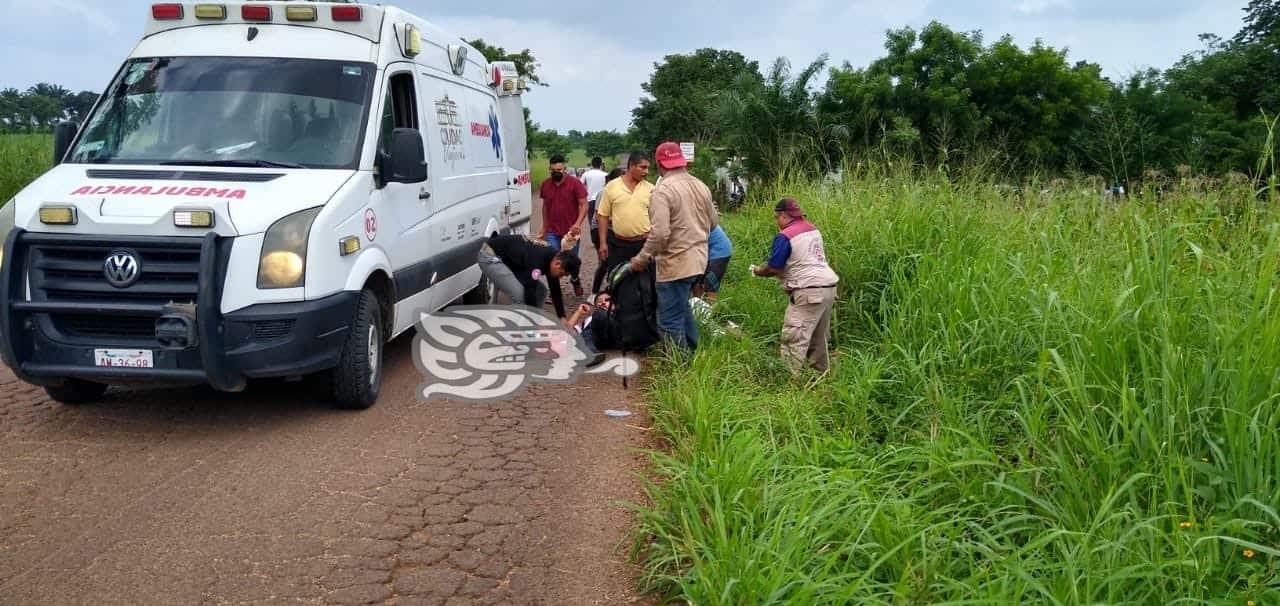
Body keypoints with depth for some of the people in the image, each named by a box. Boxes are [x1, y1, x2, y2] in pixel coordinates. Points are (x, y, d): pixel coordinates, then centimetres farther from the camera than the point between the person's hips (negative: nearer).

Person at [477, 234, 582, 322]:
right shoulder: (537, 260, -34)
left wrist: (562, 317, 0)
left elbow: (555, 290, 4)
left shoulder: (553, 257, -6)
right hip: (490, 256, -10)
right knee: (521, 295, -23)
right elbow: (530, 293, -31)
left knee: (541, 290, 5)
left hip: (509, 257, 10)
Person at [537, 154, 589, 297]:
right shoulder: (546, 184, 3)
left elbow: (584, 205, -11)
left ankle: (575, 280, 42)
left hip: (570, 231, -2)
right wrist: (544, 228, 15)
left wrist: (578, 223, -26)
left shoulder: (575, 183, -9)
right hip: (552, 232, 2)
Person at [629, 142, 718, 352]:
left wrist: (642, 259, -13)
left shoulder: (662, 191, -18)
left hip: (675, 265, -9)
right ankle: (692, 354, 38)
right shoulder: (701, 186, 5)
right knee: (683, 308, 28)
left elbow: (660, 233, -25)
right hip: (698, 260, 9)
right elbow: (714, 222, 15)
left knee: (671, 322, 2)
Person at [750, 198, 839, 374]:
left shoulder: (784, 236, -10)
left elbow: (773, 268, -8)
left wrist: (758, 271, 11)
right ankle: (821, 373, 25)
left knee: (793, 338, -7)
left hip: (809, 291, -9)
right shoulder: (813, 230, 15)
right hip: (828, 286, 9)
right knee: (819, 336, 18)